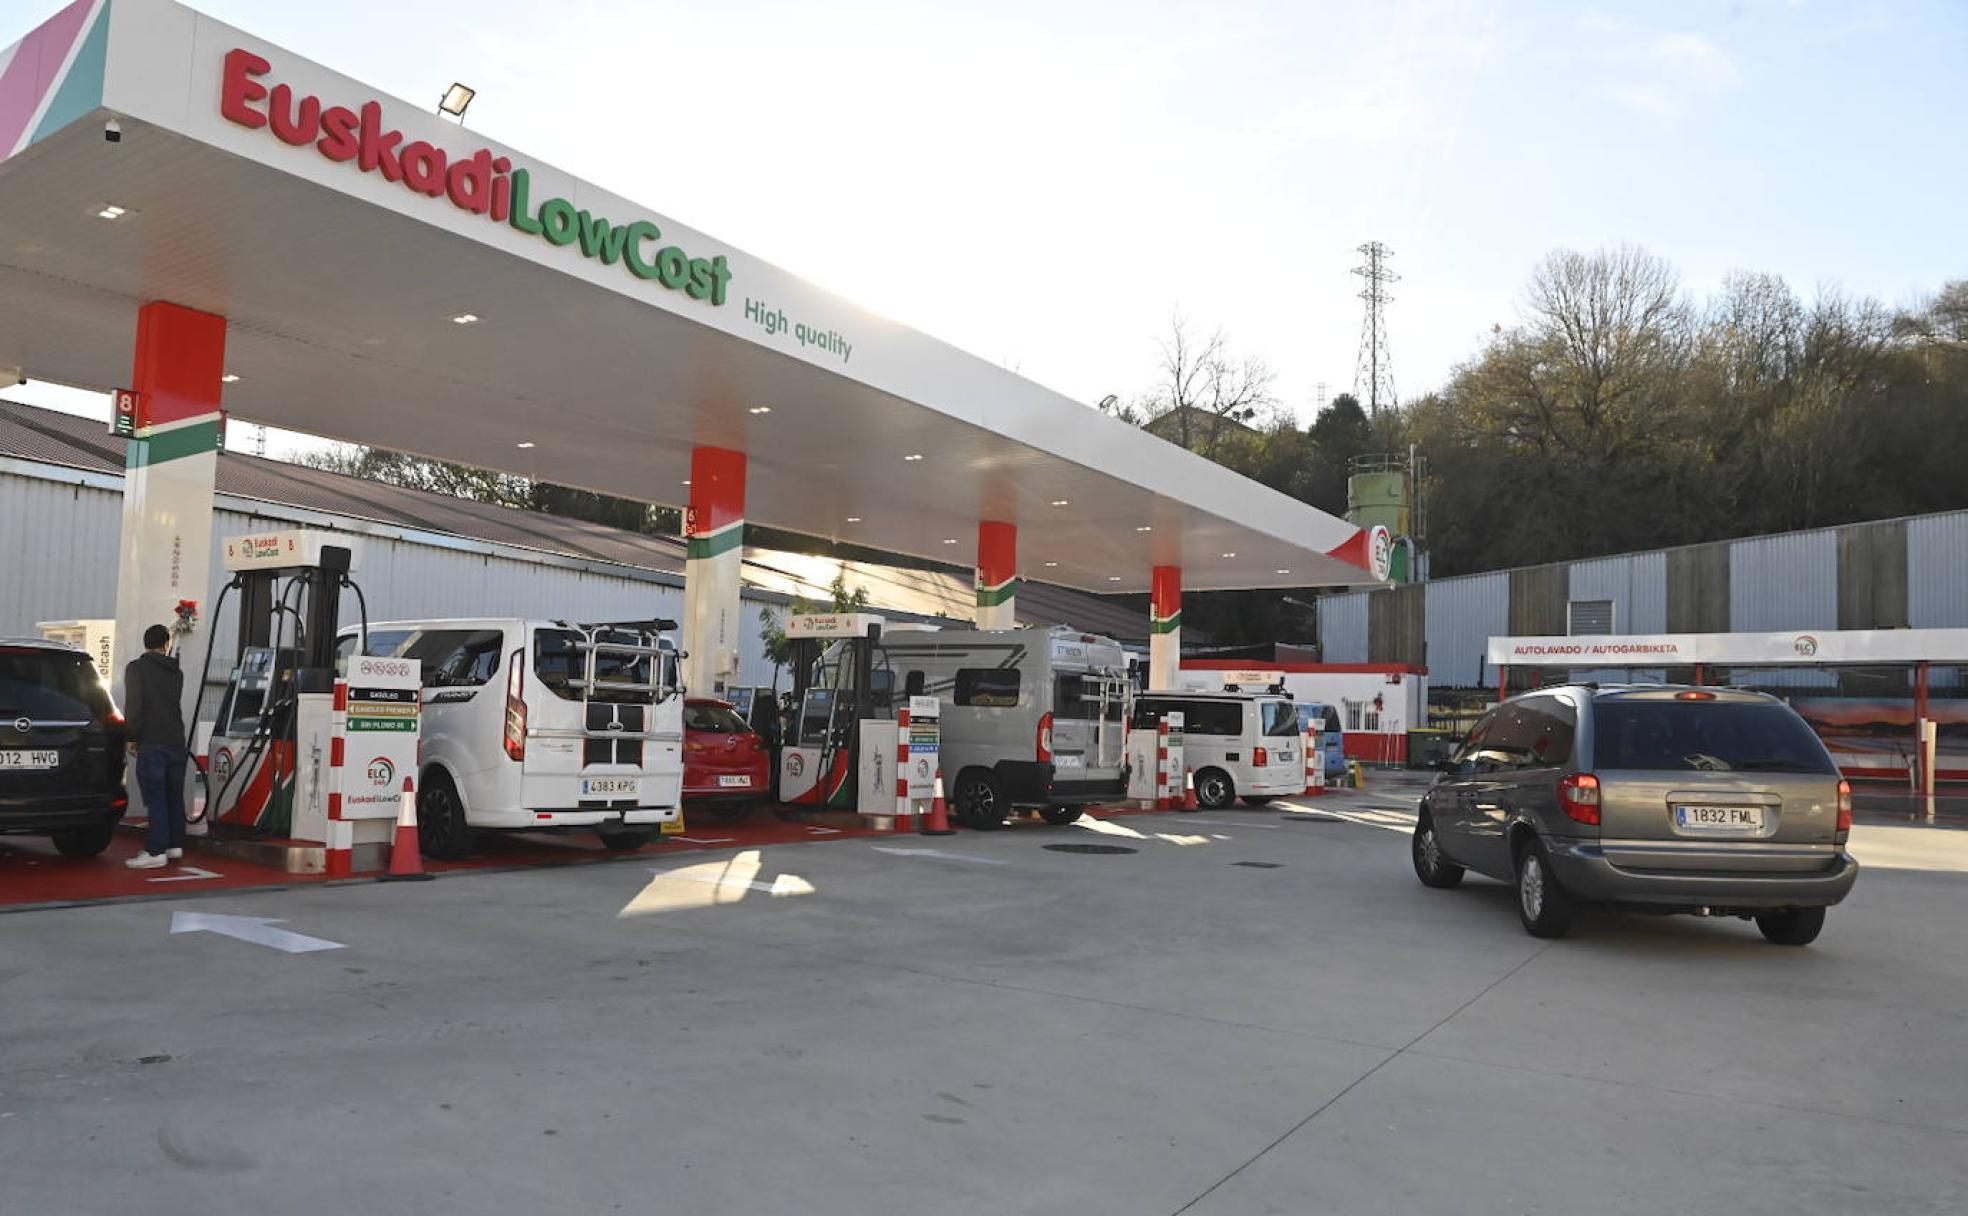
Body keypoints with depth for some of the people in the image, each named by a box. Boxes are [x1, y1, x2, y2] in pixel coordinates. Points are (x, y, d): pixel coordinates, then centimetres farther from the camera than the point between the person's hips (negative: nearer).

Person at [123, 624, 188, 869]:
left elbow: (133, 705, -10)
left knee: (155, 798, -7)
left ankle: (156, 851, -10)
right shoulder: (176, 672, 15)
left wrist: (131, 737, -3)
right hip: (176, 741, 6)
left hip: (152, 743, -6)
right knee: (174, 796, 13)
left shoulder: (137, 668, -3)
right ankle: (175, 845, 18)